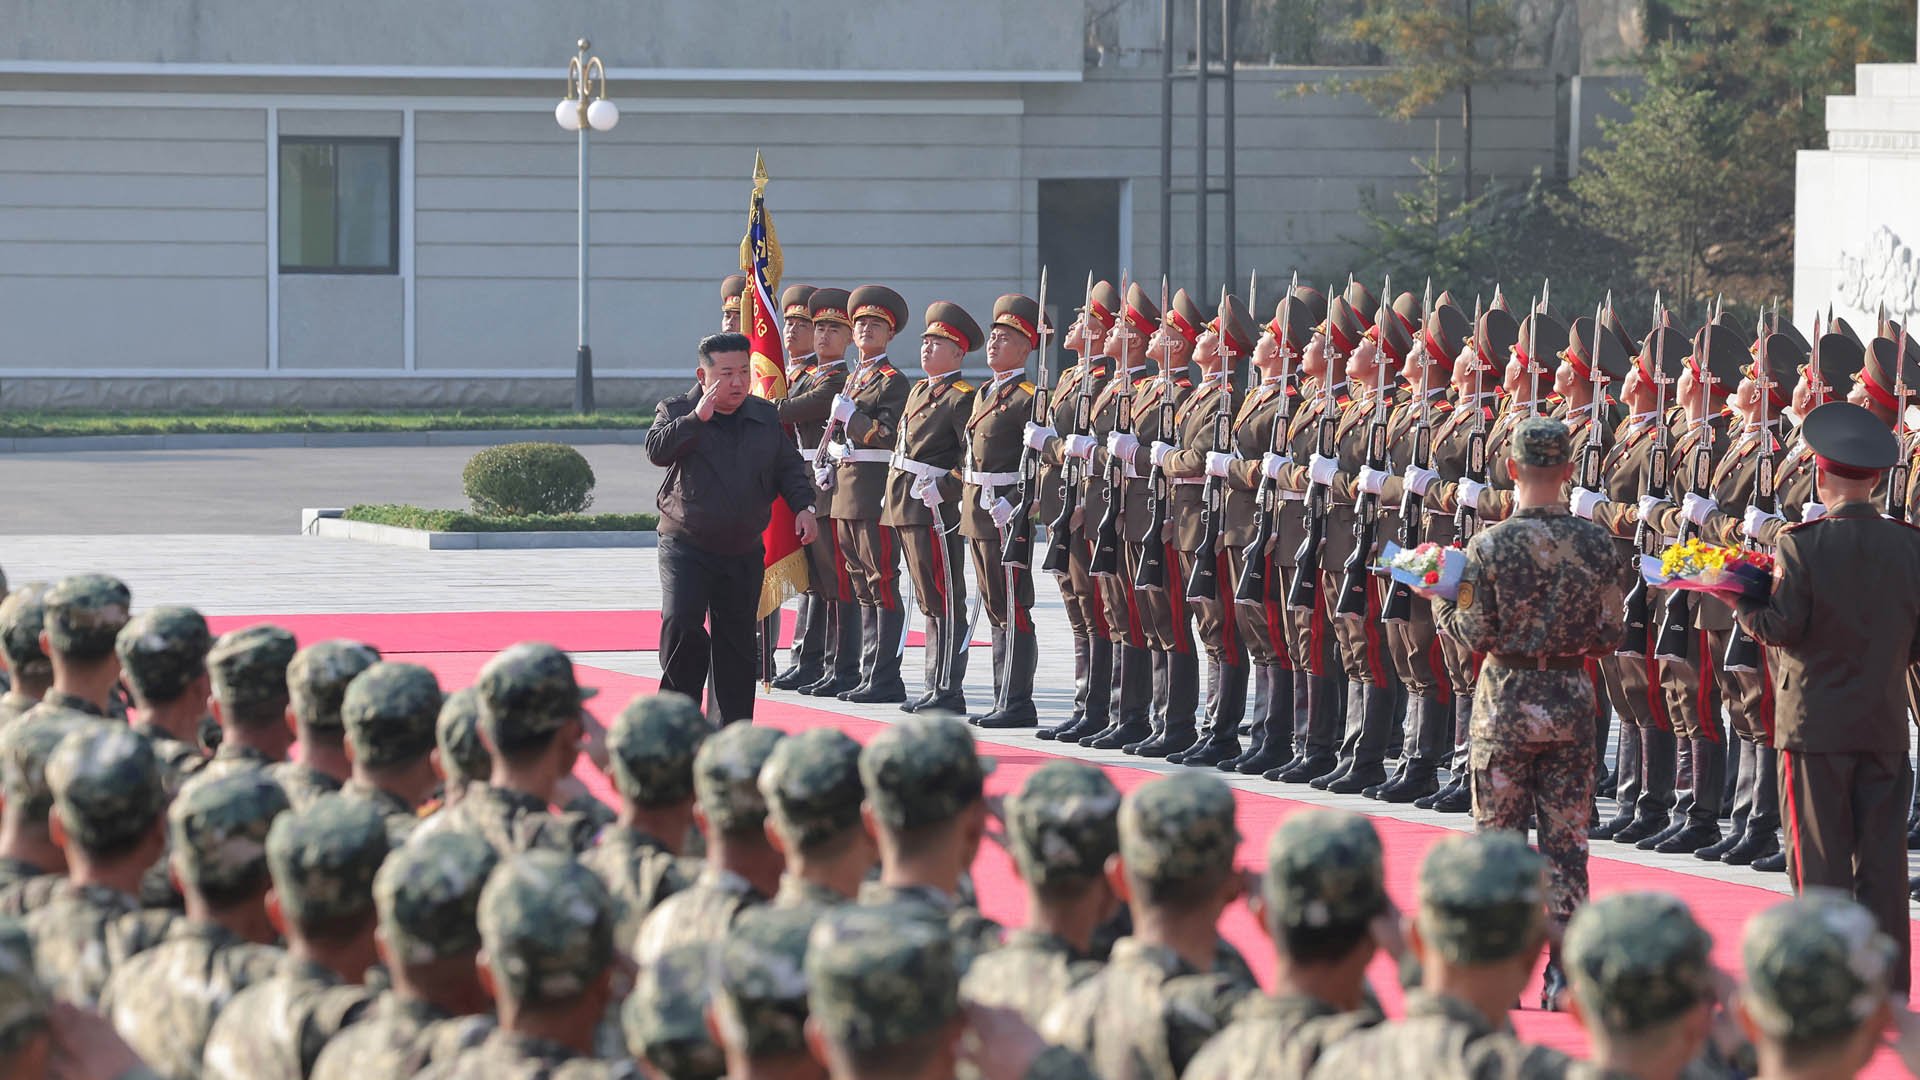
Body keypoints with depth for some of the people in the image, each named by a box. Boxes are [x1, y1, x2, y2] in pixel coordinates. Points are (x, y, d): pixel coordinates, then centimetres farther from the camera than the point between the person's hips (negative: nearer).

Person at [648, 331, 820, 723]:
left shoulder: (765, 417, 8)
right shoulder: (677, 411, -3)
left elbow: (789, 466, 16)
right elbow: (657, 451, -20)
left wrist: (804, 505, 1)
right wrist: (697, 418, -26)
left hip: (743, 554, 4)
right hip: (686, 548, -4)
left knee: (736, 642, 7)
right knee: (680, 624, -20)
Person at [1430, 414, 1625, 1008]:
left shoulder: (1490, 545, -12)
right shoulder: (1596, 542, -4)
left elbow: (1476, 634, -11)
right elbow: (1609, 636, 0)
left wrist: (1441, 603, 8)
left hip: (1507, 702, -2)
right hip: (1572, 702, 2)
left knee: (1500, 835, 7)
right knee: (1567, 839, 6)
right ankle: (1566, 972, 5)